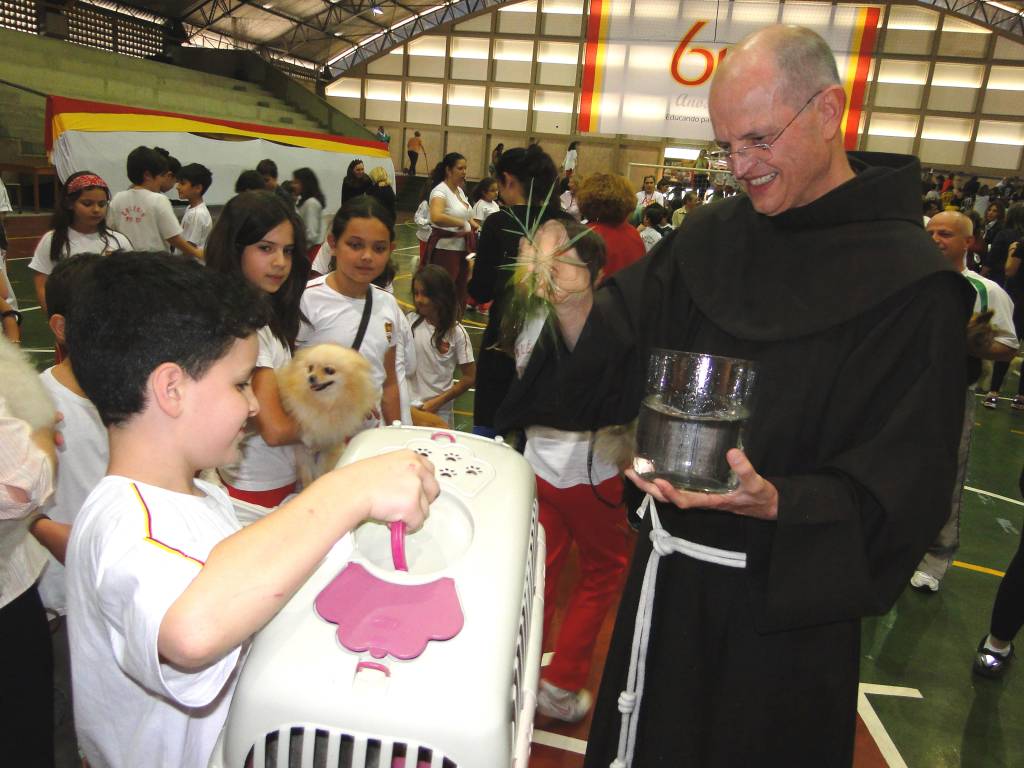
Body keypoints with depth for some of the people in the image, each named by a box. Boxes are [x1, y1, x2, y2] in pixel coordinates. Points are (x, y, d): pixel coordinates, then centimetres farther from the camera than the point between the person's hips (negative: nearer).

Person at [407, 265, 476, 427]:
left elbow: (469, 378, -5)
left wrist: (439, 401, -8)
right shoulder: (410, 321, -4)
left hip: (439, 411, -2)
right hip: (406, 405, 2)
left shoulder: (456, 333, -9)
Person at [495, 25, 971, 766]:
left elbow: (905, 486, -16)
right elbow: (615, 368, -3)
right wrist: (571, 307, -22)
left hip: (785, 601, -4)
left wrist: (776, 502, -32)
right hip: (671, 572, 4)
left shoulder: (911, 280, -15)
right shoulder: (710, 237, -2)